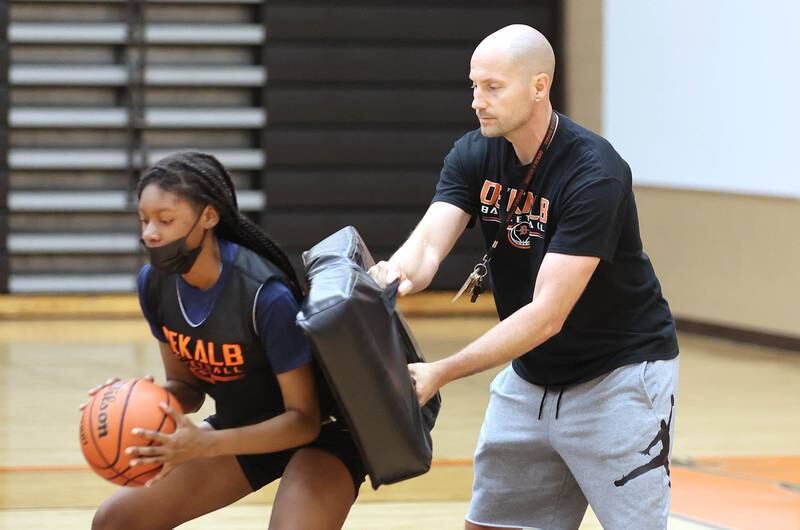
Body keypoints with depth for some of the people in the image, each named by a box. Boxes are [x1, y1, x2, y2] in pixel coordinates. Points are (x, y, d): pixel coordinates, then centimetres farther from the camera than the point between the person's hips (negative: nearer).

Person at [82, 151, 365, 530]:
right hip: (241, 428, 7)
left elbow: (304, 419, -25)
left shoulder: (264, 294, -31)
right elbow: (186, 385, 2)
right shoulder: (155, 283, -12)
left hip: (318, 433, -7)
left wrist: (206, 445, -36)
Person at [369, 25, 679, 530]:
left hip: (618, 374, -6)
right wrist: (398, 273, -43)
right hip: (530, 374, 7)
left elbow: (547, 314, -29)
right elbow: (429, 242, -18)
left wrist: (440, 373, -36)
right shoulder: (474, 156, -5)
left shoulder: (594, 174, -25)